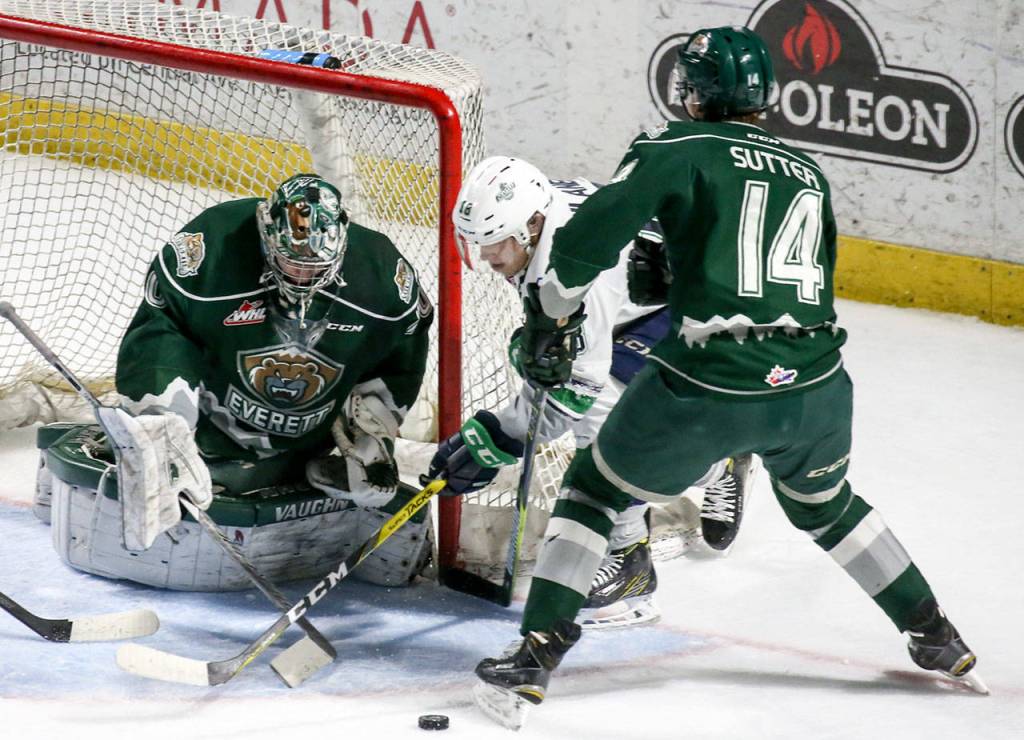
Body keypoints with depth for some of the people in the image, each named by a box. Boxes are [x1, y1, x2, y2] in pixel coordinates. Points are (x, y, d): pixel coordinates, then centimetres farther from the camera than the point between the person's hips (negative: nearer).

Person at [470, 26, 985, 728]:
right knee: (828, 507, 33)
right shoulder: (808, 172, 19)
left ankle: (535, 657, 8)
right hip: (815, 385, 5)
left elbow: (591, 235, -9)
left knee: (593, 489, 16)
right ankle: (938, 639, 38)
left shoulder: (678, 149, 2)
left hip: (710, 390, -5)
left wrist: (549, 318, 6)